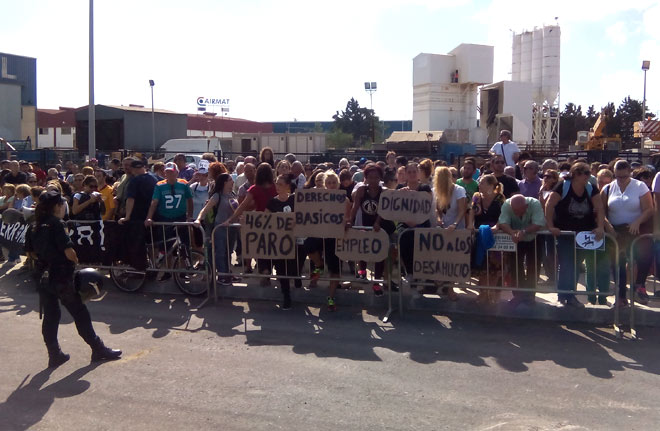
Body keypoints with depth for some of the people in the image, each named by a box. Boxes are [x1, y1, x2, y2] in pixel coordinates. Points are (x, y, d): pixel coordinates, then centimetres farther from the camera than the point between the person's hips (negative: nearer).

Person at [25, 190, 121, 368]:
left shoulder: (34, 227, 8)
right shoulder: (56, 224, -14)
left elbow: (30, 252, 14)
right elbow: (69, 251, -20)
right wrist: (76, 261, -2)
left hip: (43, 278, 7)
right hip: (61, 278, -7)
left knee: (50, 316, 12)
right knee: (80, 314, 2)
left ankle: (54, 355, 17)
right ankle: (98, 349, 10)